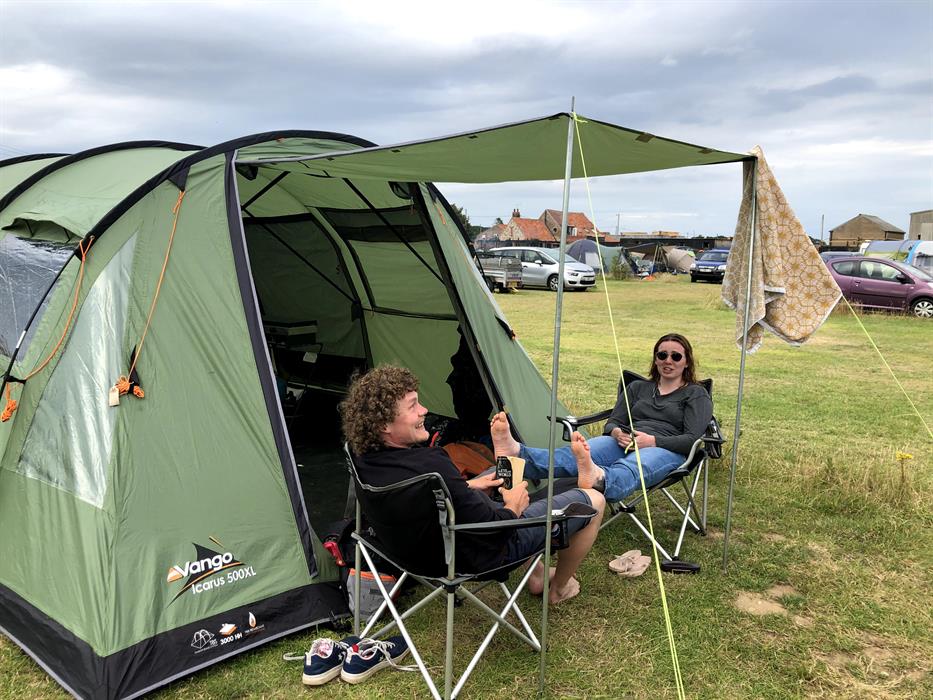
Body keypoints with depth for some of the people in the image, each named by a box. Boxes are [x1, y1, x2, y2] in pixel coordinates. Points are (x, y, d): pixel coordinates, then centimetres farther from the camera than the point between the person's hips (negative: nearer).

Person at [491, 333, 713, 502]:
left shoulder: (696, 395, 14)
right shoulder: (637, 387, 27)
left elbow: (691, 439, 0)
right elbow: (613, 422, 19)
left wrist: (652, 441, -15)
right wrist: (617, 433, -6)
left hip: (665, 450, -3)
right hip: (623, 444, 3)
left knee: (631, 468, -43)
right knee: (573, 455, -30)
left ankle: (598, 479, -78)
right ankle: (517, 454, -57)